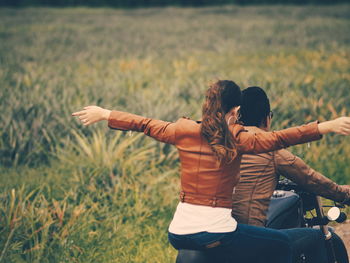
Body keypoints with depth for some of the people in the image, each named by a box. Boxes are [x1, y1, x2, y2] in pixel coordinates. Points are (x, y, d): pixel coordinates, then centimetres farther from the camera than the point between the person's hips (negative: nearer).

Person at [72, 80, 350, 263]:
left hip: (179, 234, 5)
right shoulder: (237, 139, -8)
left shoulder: (184, 132, 2)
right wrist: (327, 127, -18)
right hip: (218, 233, -4)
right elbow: (279, 139, -17)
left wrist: (103, 114, 25)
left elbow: (145, 124, 12)